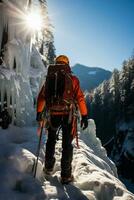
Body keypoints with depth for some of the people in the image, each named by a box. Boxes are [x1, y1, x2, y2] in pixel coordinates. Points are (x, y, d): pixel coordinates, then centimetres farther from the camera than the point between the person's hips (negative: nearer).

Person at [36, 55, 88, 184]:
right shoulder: (73, 79, -4)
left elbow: (41, 97, 3)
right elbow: (80, 98, -9)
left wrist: (39, 112, 12)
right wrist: (84, 115, -5)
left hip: (53, 115, 2)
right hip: (68, 115, -2)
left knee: (51, 140, 23)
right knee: (67, 145, 7)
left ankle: (49, 167, 31)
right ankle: (66, 175, 11)